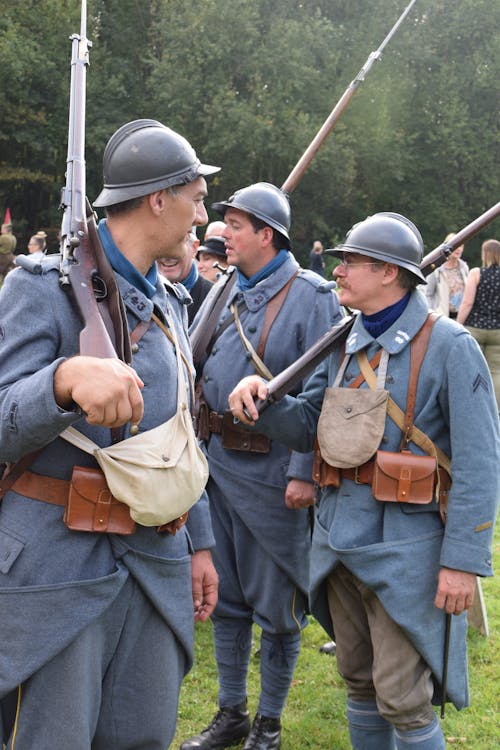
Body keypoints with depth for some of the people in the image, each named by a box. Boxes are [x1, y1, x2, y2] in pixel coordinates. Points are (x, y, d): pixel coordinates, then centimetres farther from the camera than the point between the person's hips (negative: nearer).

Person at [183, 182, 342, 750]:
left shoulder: (311, 297, -11)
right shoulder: (226, 292, 10)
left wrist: (305, 472, -20)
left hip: (270, 469, -7)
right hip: (216, 460, 7)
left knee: (276, 604, 6)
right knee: (224, 596, 17)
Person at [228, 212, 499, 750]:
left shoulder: (449, 346, -12)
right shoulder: (345, 344, 8)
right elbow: (306, 426, 9)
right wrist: (262, 399, -12)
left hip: (406, 548, -6)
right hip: (340, 539, 7)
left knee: (402, 698, 0)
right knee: (358, 681, 19)